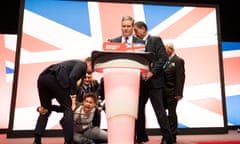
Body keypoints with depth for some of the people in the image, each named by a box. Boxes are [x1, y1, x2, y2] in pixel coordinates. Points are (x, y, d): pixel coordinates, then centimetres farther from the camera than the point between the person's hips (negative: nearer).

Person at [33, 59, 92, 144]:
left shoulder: (75, 64, 35)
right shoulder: (82, 64, 11)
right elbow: (72, 77, -8)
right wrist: (74, 92, 2)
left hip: (42, 77, 9)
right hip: (54, 78, -9)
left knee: (46, 109, 21)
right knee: (68, 108, 4)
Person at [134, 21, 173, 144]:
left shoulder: (156, 40, 0)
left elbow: (163, 58, -10)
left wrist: (151, 72, -16)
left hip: (154, 81, -6)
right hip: (141, 81, 6)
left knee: (159, 110, -4)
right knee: (138, 109, 7)